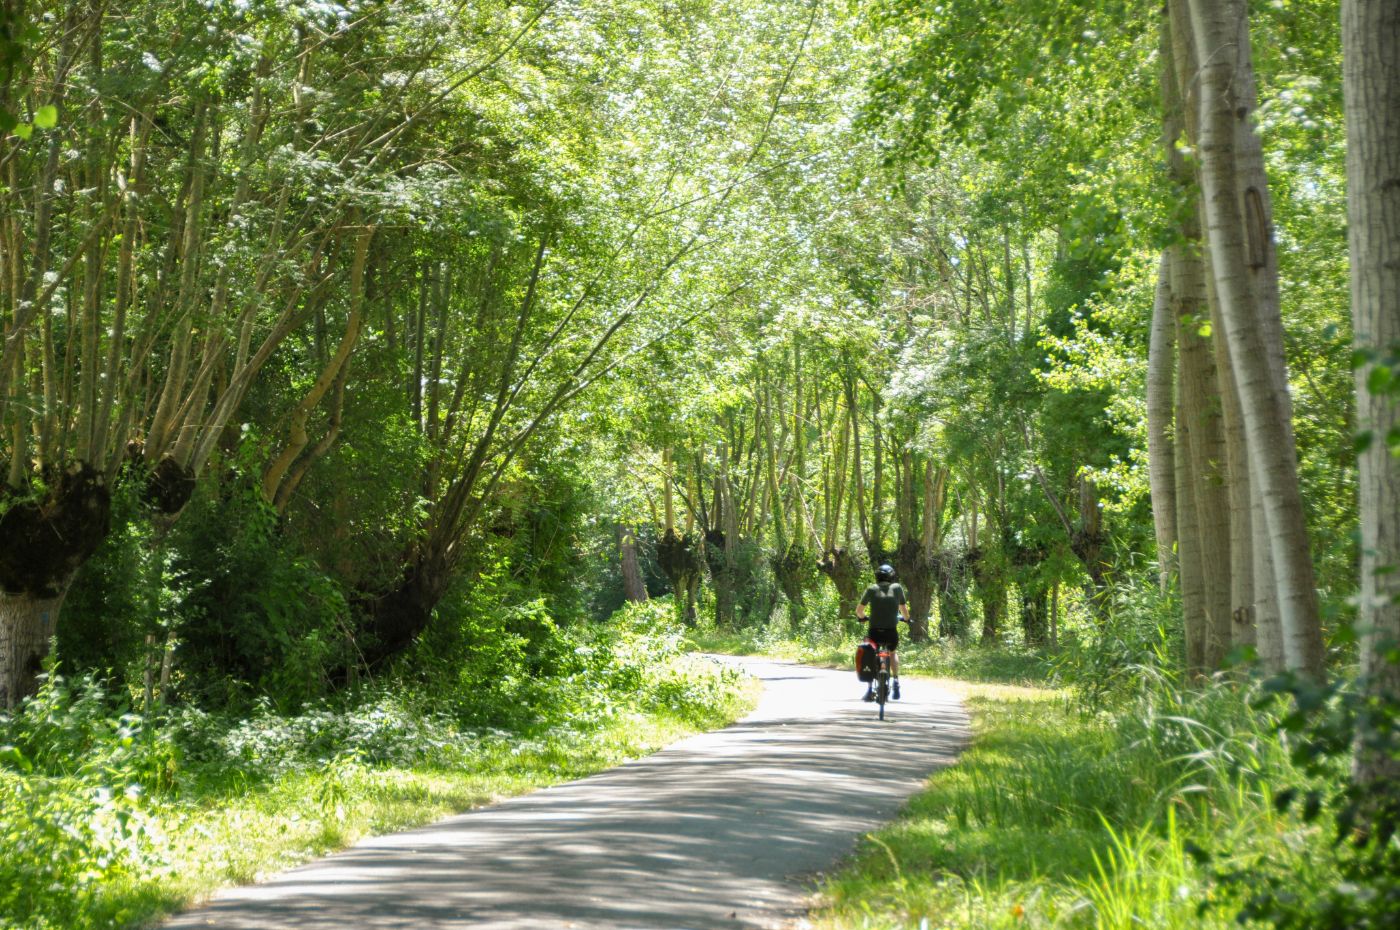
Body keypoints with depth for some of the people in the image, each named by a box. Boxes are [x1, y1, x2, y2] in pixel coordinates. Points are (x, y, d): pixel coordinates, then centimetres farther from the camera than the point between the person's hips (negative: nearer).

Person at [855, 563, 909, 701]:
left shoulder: (872, 589, 4)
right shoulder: (897, 588, 6)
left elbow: (859, 609, 2)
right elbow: (904, 609, 8)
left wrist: (861, 617, 24)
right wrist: (906, 619, 29)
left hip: (874, 632, -1)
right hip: (892, 633, 1)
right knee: (893, 652, 33)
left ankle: (869, 688, 11)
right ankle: (896, 682, 19)